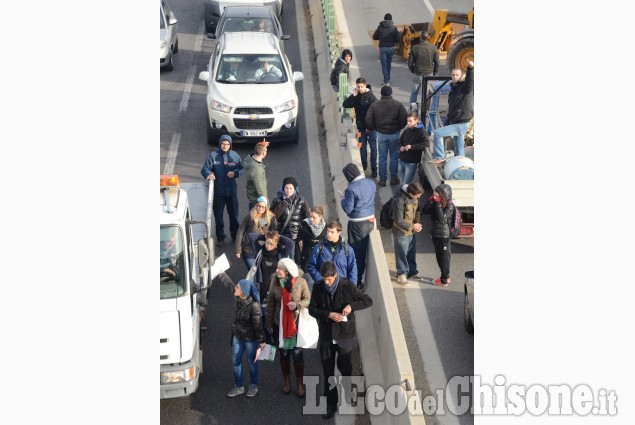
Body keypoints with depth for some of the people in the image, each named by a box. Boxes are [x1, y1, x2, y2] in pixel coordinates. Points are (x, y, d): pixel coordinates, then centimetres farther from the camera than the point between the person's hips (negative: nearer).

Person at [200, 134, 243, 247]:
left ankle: (235, 235, 32)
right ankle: (220, 237, 22)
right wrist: (209, 174, -33)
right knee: (218, 215, 8)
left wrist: (235, 173, -15)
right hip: (218, 191, -2)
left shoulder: (235, 155, -3)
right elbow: (204, 169, -11)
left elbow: (241, 168, 6)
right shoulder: (213, 155, -11)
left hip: (232, 191, 2)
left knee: (234, 214, 14)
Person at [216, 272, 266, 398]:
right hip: (237, 336, 7)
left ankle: (254, 386, 33)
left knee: (252, 362, 13)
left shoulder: (254, 305, -30)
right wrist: (221, 274, 20)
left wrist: (261, 340, -17)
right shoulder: (238, 297, -10)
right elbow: (228, 284, 8)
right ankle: (238, 387, 29)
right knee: (236, 361, 14)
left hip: (250, 338, -7)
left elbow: (258, 324, -24)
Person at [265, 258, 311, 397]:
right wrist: (269, 322, 5)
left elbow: (308, 300, -6)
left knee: (297, 353, 4)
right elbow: (270, 302, 0)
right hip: (279, 323, 2)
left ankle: (300, 382, 24)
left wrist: (297, 304, -26)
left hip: (296, 323, -2)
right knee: (284, 352, 16)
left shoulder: (300, 282, -17)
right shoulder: (275, 281, -10)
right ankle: (286, 380, 36)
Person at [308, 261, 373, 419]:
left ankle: (348, 394, 36)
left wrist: (351, 306, -26)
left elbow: (368, 301, -9)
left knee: (345, 368, 10)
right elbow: (312, 309, -4)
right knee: (328, 372, 8)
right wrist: (329, 315, -20)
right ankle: (331, 404, 21)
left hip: (345, 335, -2)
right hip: (326, 336, 2)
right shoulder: (318, 287, -7)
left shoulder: (347, 286, -13)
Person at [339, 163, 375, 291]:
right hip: (370, 220, 7)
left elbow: (348, 209, -17)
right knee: (365, 250, 19)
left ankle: (356, 282, 11)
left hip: (357, 224, -7)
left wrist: (343, 198, 2)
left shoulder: (352, 188, -22)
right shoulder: (371, 183, 1)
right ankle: (360, 277, 31)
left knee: (356, 252, 5)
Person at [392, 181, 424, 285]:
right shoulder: (399, 200, -30)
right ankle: (402, 274, 24)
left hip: (411, 231, 8)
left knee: (412, 252, 22)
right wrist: (412, 226, -19)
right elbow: (398, 220, -26)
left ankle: (412, 271, 40)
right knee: (402, 254, 7)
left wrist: (418, 222, -5)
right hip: (401, 232, -7)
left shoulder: (414, 197, -5)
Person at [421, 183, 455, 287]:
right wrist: (430, 201, -13)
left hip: (444, 235, -8)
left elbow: (442, 218, -29)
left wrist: (438, 204, -26)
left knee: (444, 257, 5)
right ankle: (446, 276, 34)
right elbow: (424, 211, -2)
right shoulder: (435, 203, 1)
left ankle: (444, 280, 16)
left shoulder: (449, 205, -19)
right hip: (435, 233, 8)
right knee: (439, 256, 19)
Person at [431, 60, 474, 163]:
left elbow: (470, 81, -36)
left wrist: (471, 68, -55)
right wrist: (447, 124, 20)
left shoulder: (465, 87, -10)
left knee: (437, 133, -14)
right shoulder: (452, 89, 14)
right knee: (459, 150, 12)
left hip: (461, 124, -9)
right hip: (454, 123, 9)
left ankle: (439, 157, -6)